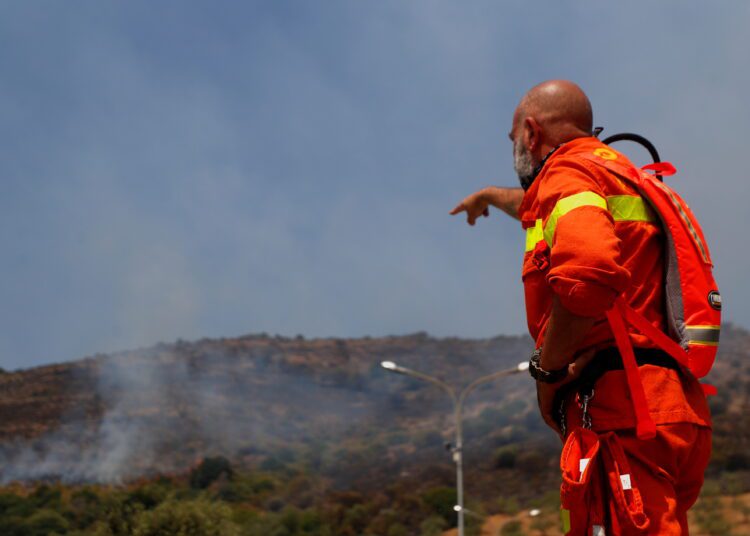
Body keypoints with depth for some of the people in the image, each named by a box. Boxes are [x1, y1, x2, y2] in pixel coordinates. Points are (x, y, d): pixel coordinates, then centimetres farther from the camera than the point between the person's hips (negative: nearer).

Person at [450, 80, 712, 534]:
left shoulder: (568, 172, -3)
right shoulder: (618, 179, 27)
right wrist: (491, 196, 72)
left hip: (624, 415, -10)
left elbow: (590, 270, -26)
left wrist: (548, 369, -12)